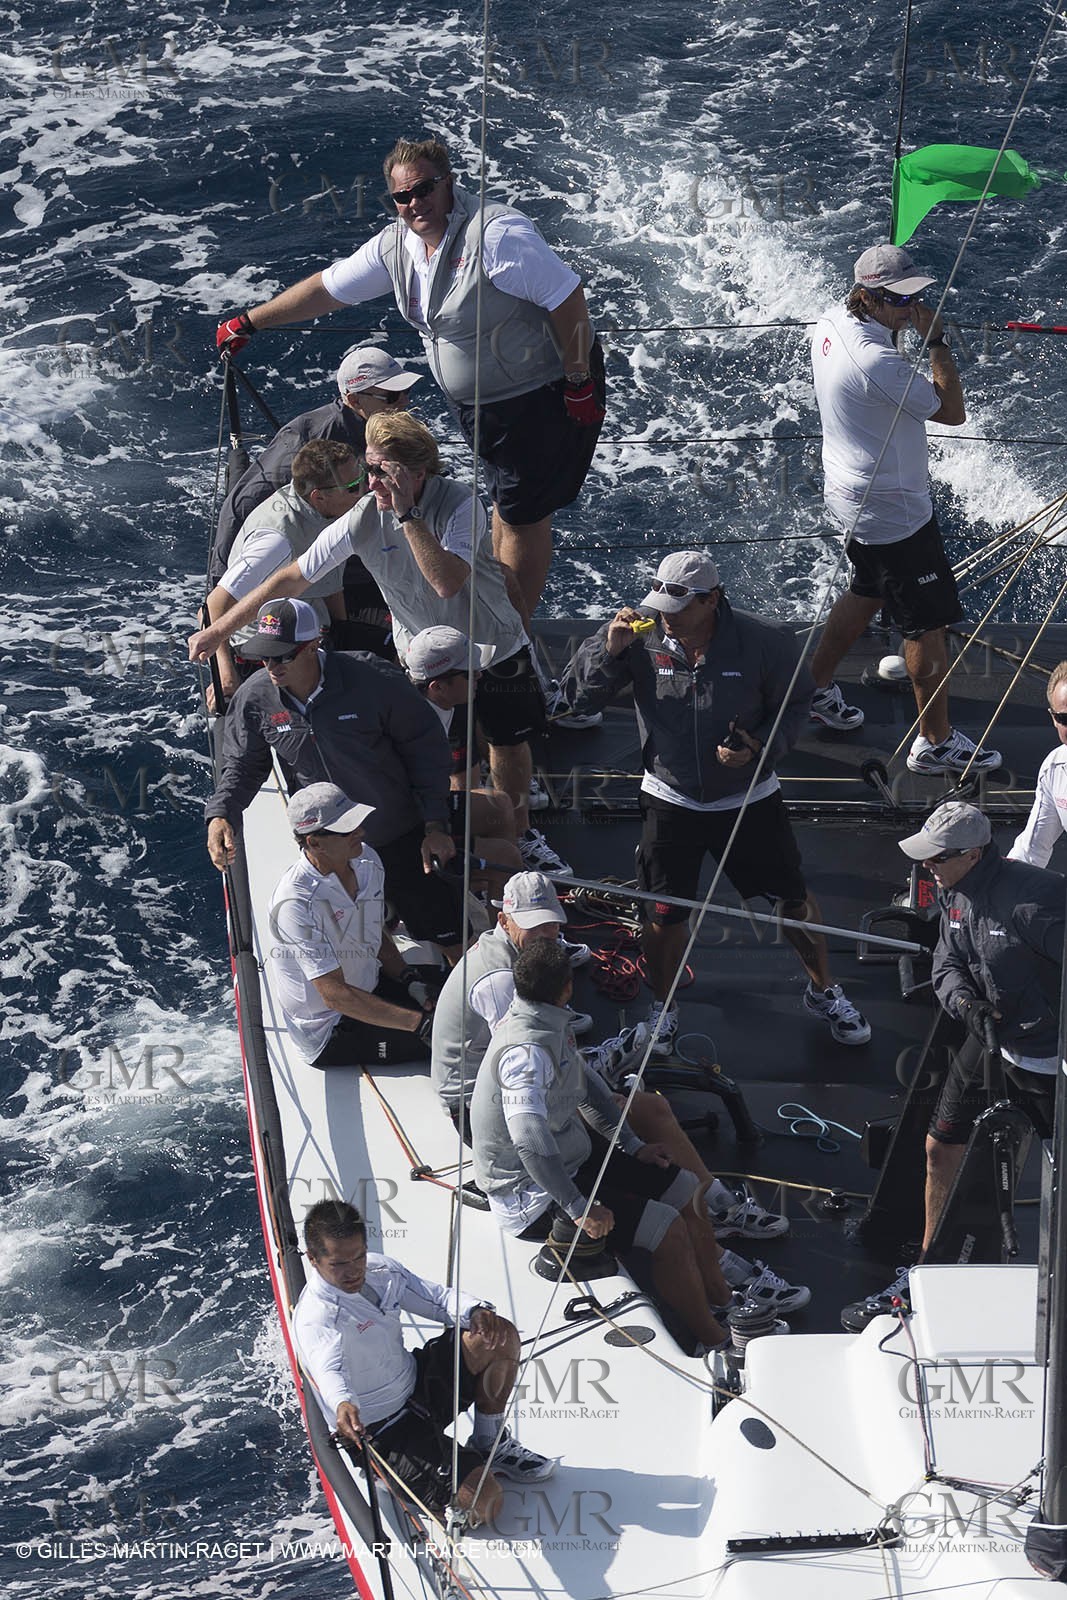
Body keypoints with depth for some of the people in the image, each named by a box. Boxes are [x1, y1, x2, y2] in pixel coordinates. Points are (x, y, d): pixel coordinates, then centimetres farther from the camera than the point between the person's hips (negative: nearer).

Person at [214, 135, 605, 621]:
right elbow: (326, 288, 9)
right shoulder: (397, 245, -2)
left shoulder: (495, 234, -28)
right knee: (505, 504, 22)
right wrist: (248, 323, 15)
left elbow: (567, 299, -27)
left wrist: (579, 384, -23)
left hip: (544, 395, -8)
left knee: (523, 516, 1)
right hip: (479, 402, 8)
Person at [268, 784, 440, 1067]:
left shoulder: (366, 860, -3)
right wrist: (420, 1023, -32)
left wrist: (410, 980, -4)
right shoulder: (296, 902, -29)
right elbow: (335, 995, -29)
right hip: (327, 1033, -9)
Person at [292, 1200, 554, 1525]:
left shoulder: (379, 1269, -3)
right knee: (483, 1501, -23)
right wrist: (342, 1405, -71)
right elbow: (329, 1369, -48)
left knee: (501, 1337, -3)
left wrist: (475, 1312, -17)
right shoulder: (315, 1317, -29)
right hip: (381, 1432, -8)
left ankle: (490, 1445, 15)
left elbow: (436, 1297, 6)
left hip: (416, 1383, 8)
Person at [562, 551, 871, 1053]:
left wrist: (761, 747, -20)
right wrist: (608, 649, -28)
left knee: (794, 899, 12)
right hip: (671, 800, 0)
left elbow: (795, 704, -3)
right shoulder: (642, 639, -16)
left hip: (749, 799, 0)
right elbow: (578, 695, -11)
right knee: (663, 914, 4)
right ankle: (662, 1007, 32)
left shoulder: (762, 644, -18)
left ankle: (823, 992, 37)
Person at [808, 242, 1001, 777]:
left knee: (866, 593, 29)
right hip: (892, 509, -10)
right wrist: (936, 340, -23)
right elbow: (952, 411, -24)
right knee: (928, 623, 1)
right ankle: (936, 743, 10)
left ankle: (815, 686, 43)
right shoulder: (876, 361, -32)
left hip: (853, 496, 10)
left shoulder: (830, 325, -3)